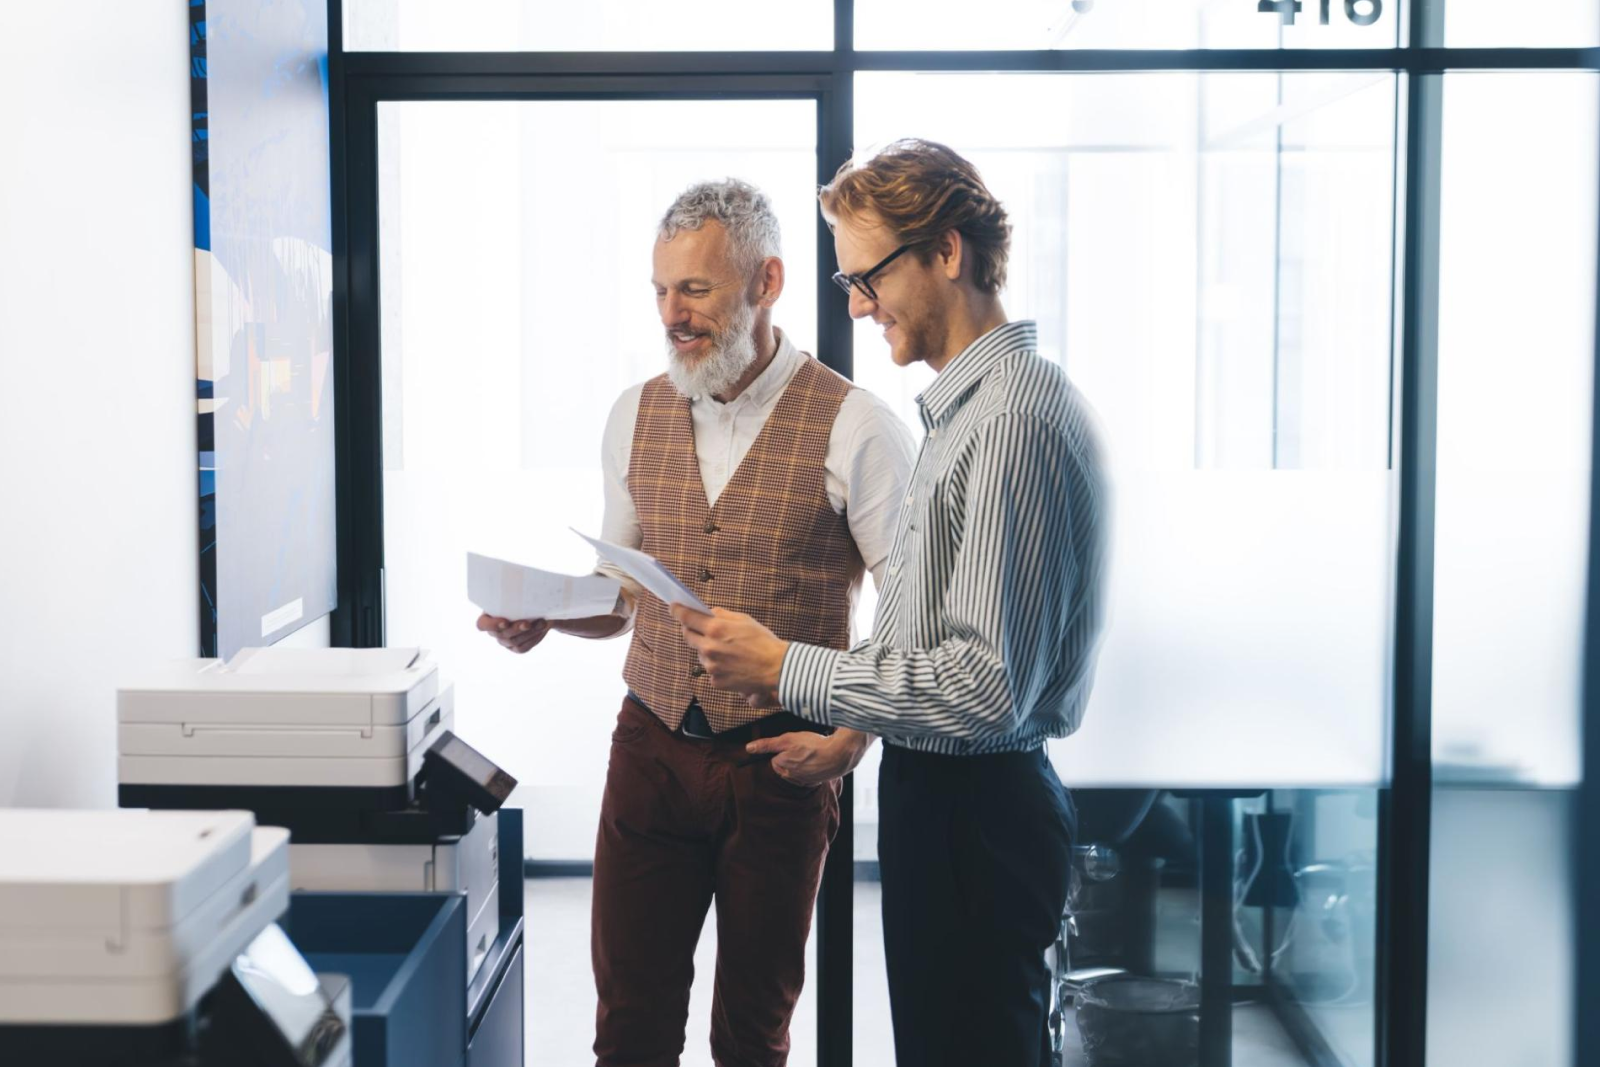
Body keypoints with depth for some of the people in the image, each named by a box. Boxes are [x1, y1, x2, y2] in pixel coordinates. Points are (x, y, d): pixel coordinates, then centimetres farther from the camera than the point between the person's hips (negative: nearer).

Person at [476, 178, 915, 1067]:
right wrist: (543, 617, -5)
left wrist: (853, 736, -17)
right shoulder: (638, 416, 6)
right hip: (653, 751, 4)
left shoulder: (856, 427, -9)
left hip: (782, 762, -3)